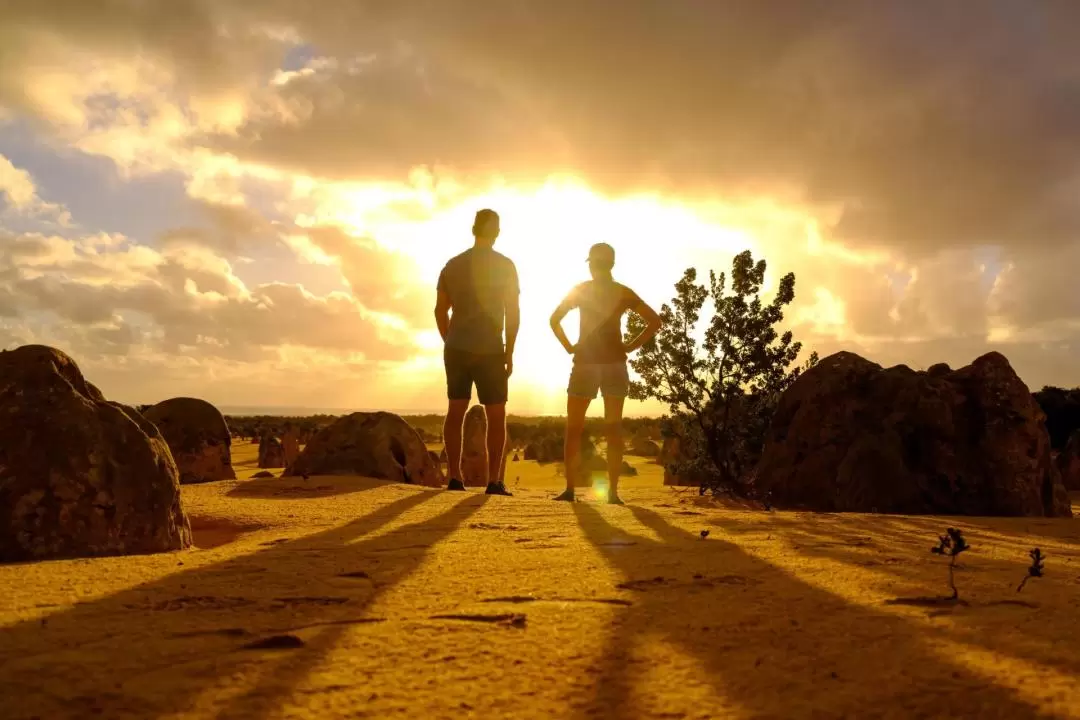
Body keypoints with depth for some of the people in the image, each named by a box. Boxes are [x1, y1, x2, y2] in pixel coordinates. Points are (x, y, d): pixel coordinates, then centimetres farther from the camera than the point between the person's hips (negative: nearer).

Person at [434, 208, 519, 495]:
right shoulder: (505, 266, -2)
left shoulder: (453, 264, 9)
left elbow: (440, 310, 11)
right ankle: (494, 480, -4)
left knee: (456, 410, 7)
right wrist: (509, 352, 1)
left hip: (457, 348, 4)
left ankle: (454, 477, 2)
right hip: (490, 350, -3)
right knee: (496, 415, 2)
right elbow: (513, 313, -5)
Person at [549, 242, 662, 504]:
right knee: (613, 428, 5)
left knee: (573, 428, 5)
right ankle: (613, 491, -1)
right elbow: (654, 321, 2)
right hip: (615, 364, 2)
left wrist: (569, 347, 1)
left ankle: (570, 489, -4)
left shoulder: (580, 290, 3)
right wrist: (629, 347, 2)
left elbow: (554, 320, -4)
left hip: (585, 363, -1)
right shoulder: (623, 292, 7)